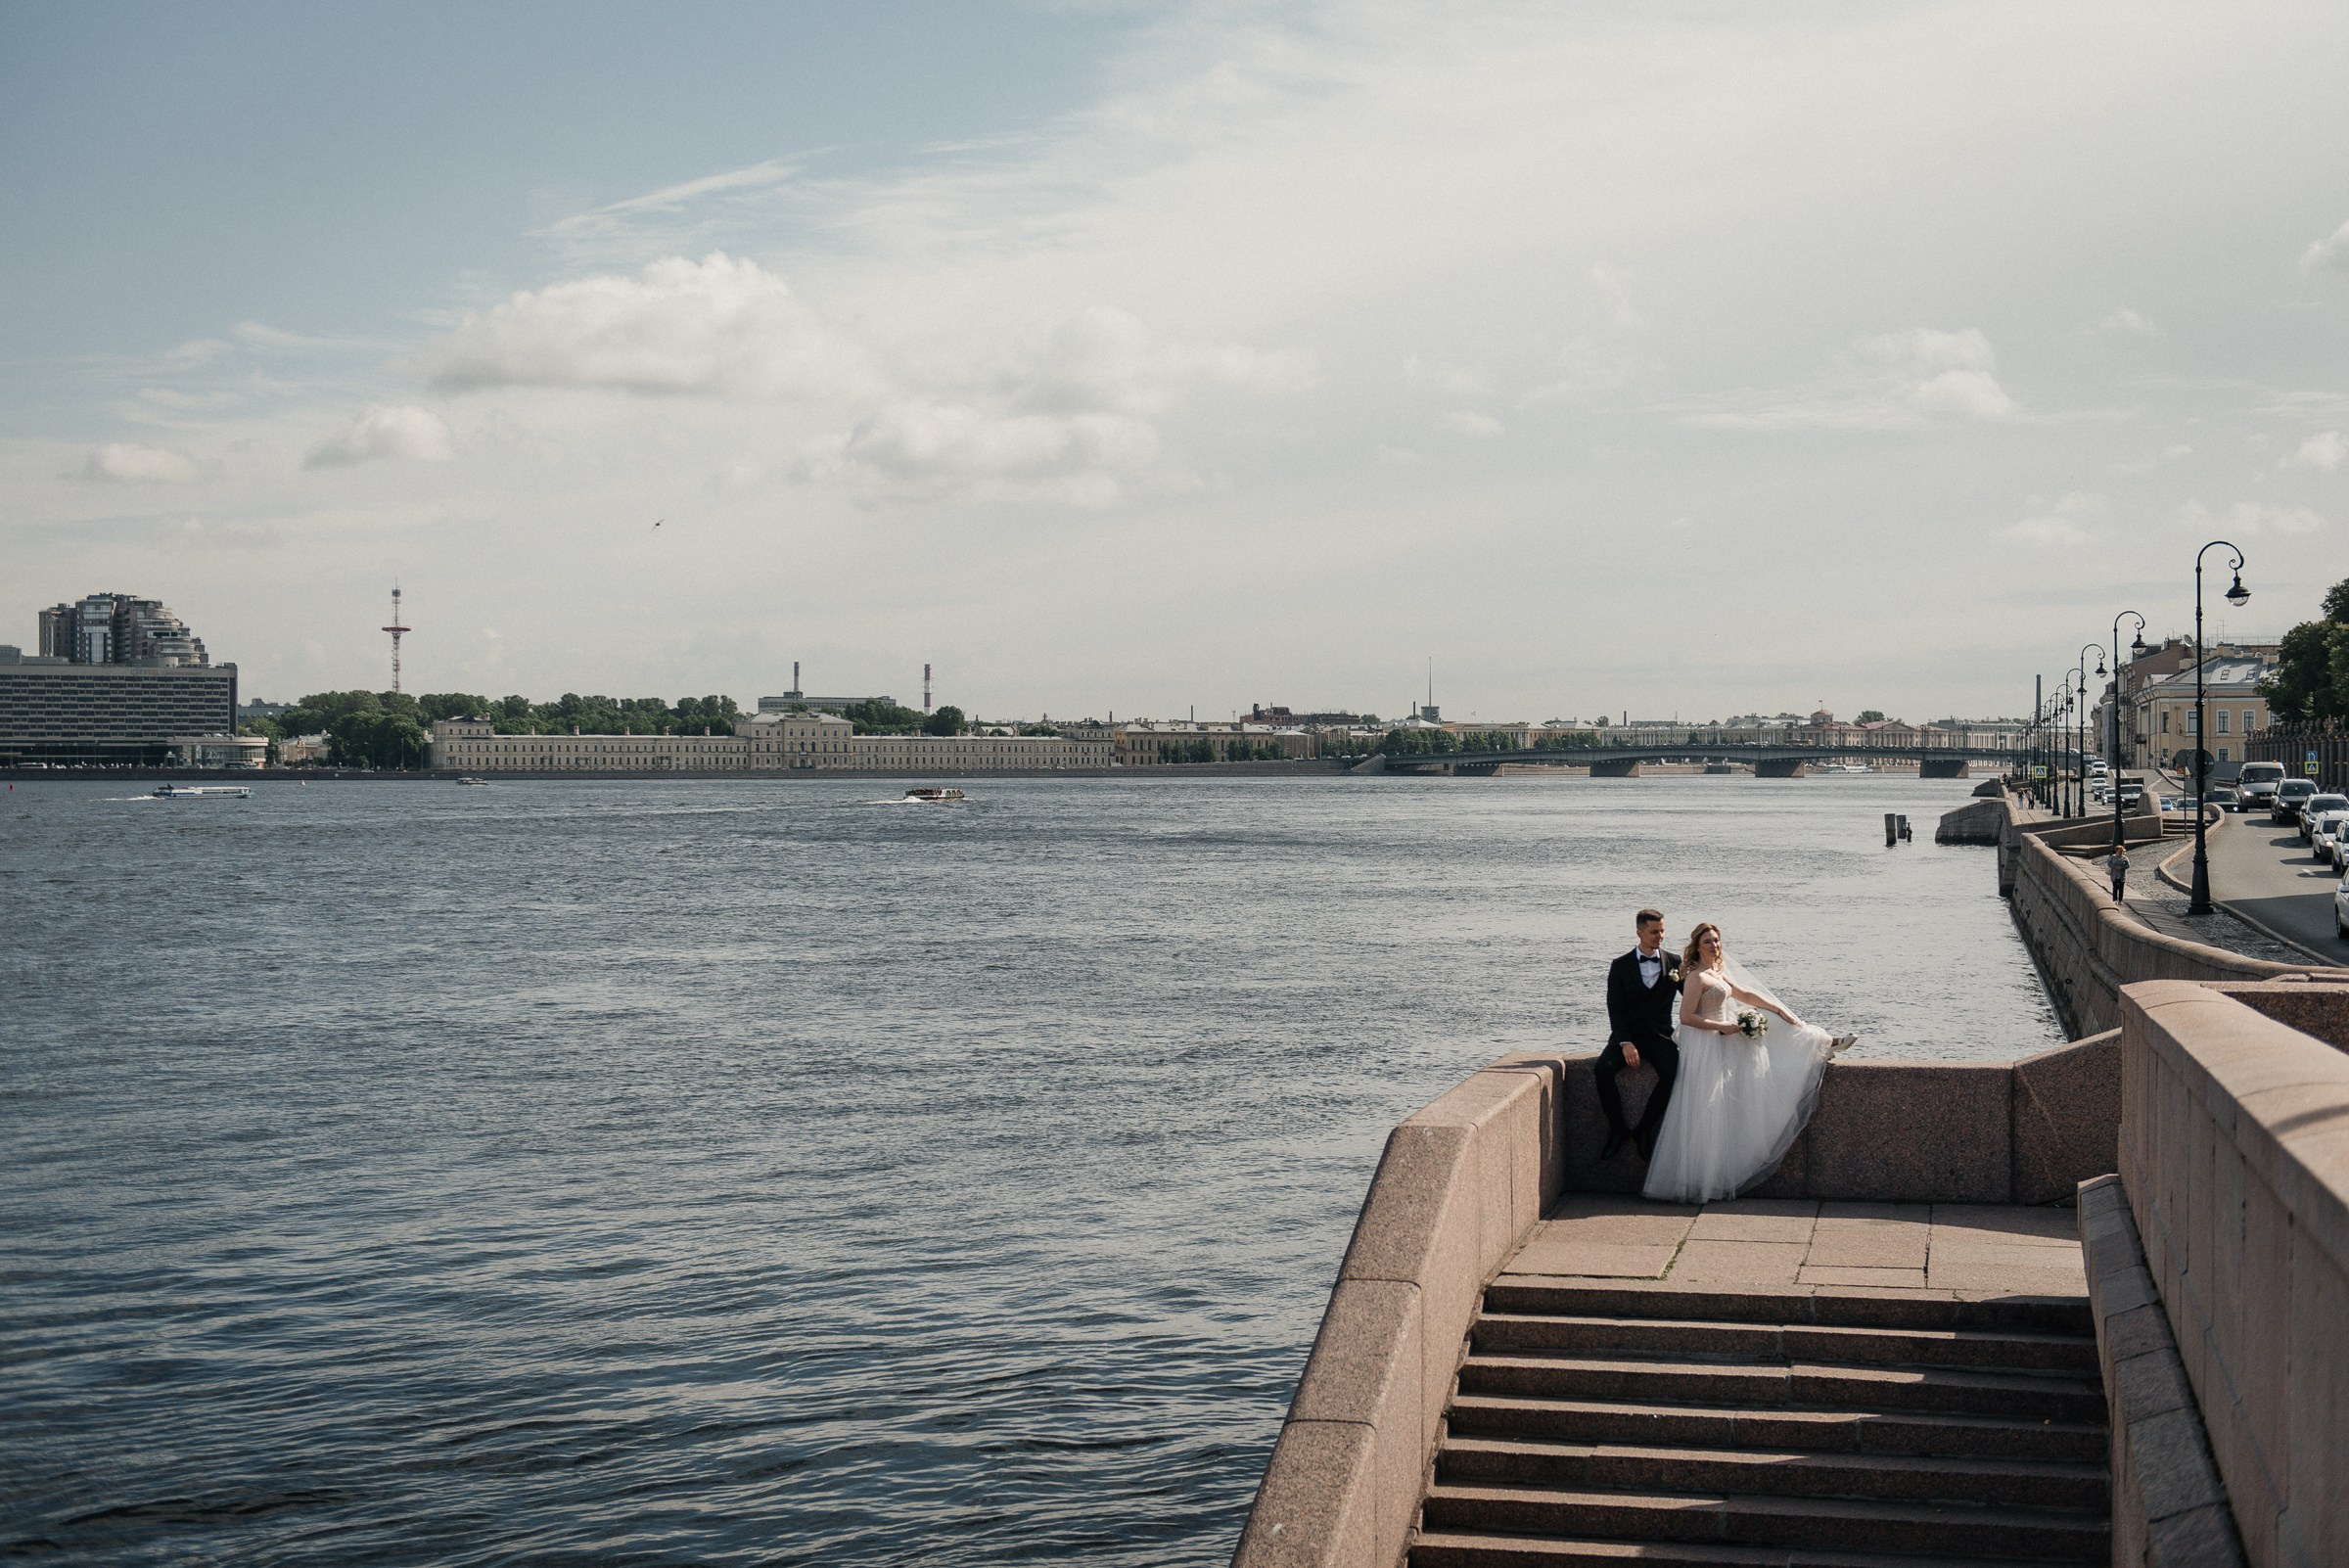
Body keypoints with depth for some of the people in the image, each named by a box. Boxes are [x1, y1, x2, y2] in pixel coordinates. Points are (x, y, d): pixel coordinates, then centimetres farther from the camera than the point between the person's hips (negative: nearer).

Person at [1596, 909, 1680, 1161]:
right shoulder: (1621, 966, 4)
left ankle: (1646, 1129, -13)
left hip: (1659, 1036, 1)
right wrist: (1625, 1043, -17)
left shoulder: (1674, 963, 8)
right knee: (1603, 1068, -29)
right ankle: (1617, 1129, -13)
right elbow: (1615, 1009, -3)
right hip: (1627, 1036, 0)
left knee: (1672, 1072, -31)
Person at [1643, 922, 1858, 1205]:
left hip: (1722, 1043, 10)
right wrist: (1723, 1027, -20)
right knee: (1705, 1113, -9)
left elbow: (1746, 995, 23)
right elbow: (1686, 1017, -20)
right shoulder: (1697, 977, -15)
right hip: (1704, 1047, -10)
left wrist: (1780, 1010, 21)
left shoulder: (1718, 973, 13)